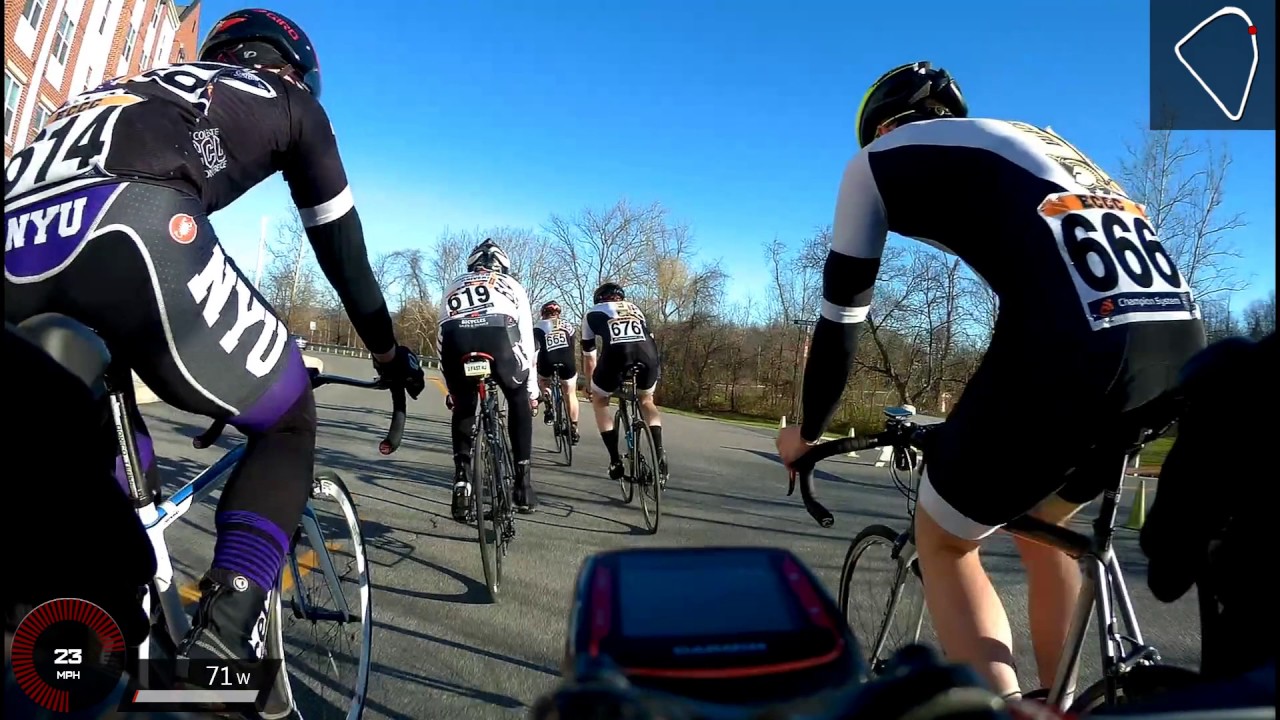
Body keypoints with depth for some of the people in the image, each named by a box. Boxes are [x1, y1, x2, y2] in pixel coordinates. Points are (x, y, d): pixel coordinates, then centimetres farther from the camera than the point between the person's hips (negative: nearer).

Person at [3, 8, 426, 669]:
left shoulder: (151, 90, 43)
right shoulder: (289, 101, 28)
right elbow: (342, 249, 27)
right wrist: (391, 355, 41)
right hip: (126, 225, -7)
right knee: (289, 424, 12)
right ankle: (218, 644, -1)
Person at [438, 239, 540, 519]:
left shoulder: (454, 287, 39)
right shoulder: (512, 285, 34)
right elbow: (526, 339, 31)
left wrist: (450, 391, 45)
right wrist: (532, 389, 39)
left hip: (456, 340, 2)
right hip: (499, 335, -1)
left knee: (463, 408, 28)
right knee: (519, 401, 26)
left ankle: (462, 482, 13)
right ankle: (522, 482, 21)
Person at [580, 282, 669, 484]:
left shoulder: (592, 313, 30)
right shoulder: (636, 310, 36)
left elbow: (589, 356, 37)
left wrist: (590, 385, 51)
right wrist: (654, 371, 57)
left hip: (616, 356, -2)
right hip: (649, 359, 3)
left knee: (599, 401, 27)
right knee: (646, 401, 32)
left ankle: (615, 460, 17)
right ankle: (659, 454, 13)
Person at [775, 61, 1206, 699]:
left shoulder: (880, 157, 16)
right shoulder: (1030, 142, 34)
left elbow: (840, 320, 16)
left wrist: (807, 432, 32)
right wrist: (991, 419, 50)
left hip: (1072, 348, -7)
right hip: (1180, 342, 8)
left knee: (943, 543, 17)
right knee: (1043, 520, 31)